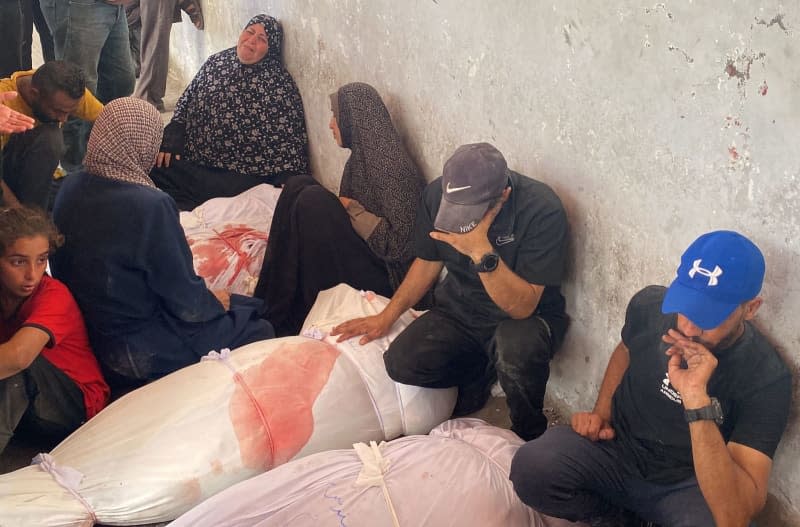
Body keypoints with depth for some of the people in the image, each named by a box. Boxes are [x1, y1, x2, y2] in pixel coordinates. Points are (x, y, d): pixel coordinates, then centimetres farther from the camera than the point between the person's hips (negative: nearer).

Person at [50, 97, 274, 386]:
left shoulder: (71, 187, -6)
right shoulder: (150, 205, -29)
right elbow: (185, 301, -20)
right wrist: (214, 302, 2)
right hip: (141, 355, -8)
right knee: (258, 330, 7)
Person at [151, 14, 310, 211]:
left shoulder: (279, 83, -6)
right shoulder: (216, 62, 8)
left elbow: (292, 139, -7)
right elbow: (185, 104, 14)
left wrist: (287, 183, -16)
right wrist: (170, 143, 0)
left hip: (240, 176, -4)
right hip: (192, 159, 5)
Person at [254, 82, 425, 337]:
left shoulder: (393, 166, -18)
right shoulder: (360, 158, 8)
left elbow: (398, 244, -22)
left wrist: (352, 210, -15)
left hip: (382, 275, -9)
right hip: (356, 252, 9)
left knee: (313, 200, -22)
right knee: (298, 186, -3)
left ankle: (288, 322, -13)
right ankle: (272, 308, -5)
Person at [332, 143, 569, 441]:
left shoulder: (542, 211, -27)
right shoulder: (438, 194, -12)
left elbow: (522, 307, -29)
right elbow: (428, 262, 7)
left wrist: (482, 253, -41)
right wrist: (386, 316, -1)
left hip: (527, 316, -4)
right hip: (459, 310, 4)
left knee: (516, 346, -39)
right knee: (401, 364, -21)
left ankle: (529, 435, -8)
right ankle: (479, 371, 11)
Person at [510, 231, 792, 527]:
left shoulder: (767, 380, -23)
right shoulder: (649, 304, -10)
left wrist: (696, 398, -40)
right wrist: (601, 413, 2)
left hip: (686, 486, -3)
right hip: (616, 447, 3)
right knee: (530, 469, -27)